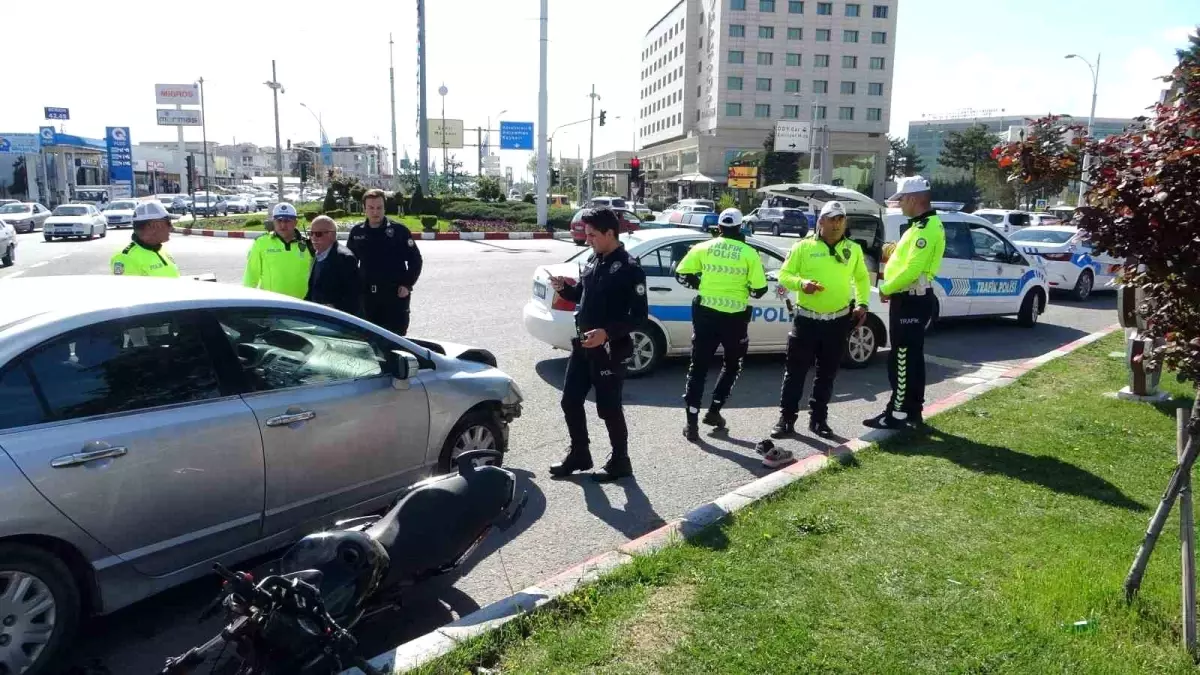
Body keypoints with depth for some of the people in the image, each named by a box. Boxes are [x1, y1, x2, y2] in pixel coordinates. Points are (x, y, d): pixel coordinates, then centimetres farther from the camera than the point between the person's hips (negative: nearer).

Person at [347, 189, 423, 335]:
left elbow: (415, 259, -1)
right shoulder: (356, 232, 7)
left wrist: (407, 285, -9)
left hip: (395, 294, -4)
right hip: (367, 295, 4)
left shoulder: (399, 230, -3)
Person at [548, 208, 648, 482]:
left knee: (608, 408, 2)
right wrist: (564, 289, 0)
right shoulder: (593, 261, 9)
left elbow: (640, 315, -18)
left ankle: (620, 462, 20)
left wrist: (607, 332, -28)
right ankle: (579, 455, 29)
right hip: (582, 345, 8)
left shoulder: (629, 269, -15)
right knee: (570, 402, 12)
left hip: (609, 350, -8)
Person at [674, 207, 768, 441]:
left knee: (699, 366, 7)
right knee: (732, 365, 22)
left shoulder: (704, 248, 1)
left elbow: (681, 274, 2)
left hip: (706, 314, 1)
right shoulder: (749, 253, -4)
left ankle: (692, 423, 3)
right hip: (735, 317, -1)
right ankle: (714, 411, 19)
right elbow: (759, 290, -4)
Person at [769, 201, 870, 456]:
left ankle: (818, 419, 21)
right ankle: (786, 419, 8)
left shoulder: (854, 250, 7)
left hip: (838, 321, 3)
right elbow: (784, 275, -1)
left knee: (826, 374, 11)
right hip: (806, 319, -3)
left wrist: (862, 304, 6)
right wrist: (802, 283, -21)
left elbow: (862, 278, 18)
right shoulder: (803, 247, -3)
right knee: (795, 371, 0)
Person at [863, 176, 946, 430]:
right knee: (911, 358, 15)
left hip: (912, 301, -11)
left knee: (902, 359, -5)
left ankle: (898, 414, 1)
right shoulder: (922, 225, 15)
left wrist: (886, 289, -14)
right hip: (911, 299, 11)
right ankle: (913, 411, 23)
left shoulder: (927, 228, -19)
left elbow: (913, 269, -25)